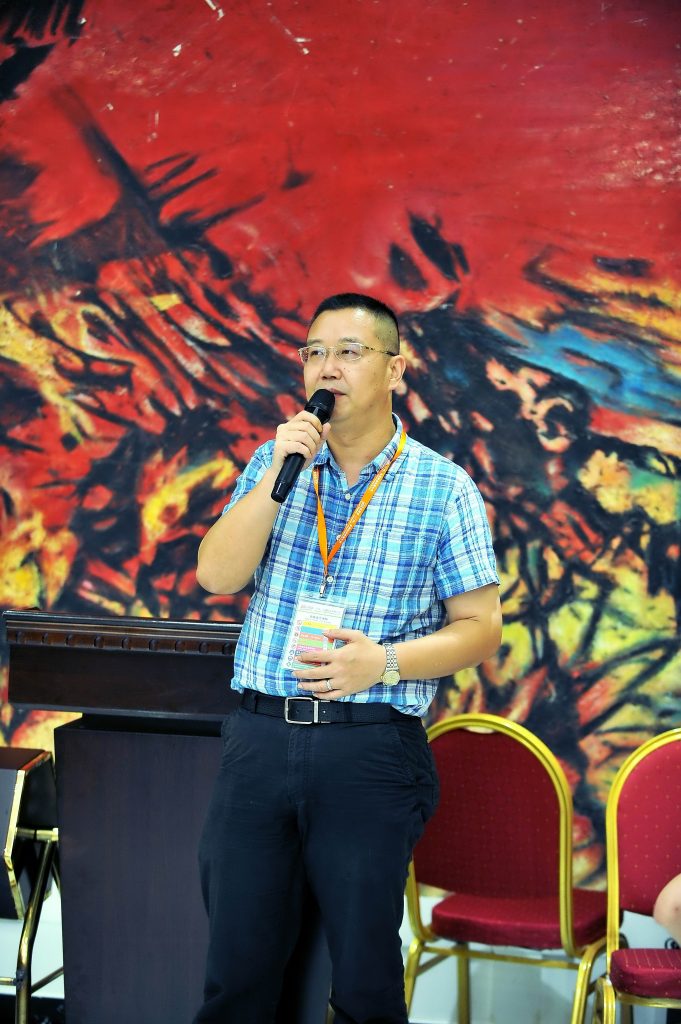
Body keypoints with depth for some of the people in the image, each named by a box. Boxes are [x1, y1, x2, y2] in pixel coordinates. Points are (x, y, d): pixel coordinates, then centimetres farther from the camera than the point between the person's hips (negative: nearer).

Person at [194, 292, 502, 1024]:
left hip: (369, 750, -3)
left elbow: (480, 629, 0)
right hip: (259, 735, 3)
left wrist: (385, 663, -16)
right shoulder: (275, 463, 10)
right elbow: (216, 575, -2)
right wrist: (280, 473, -11)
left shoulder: (444, 489, 0)